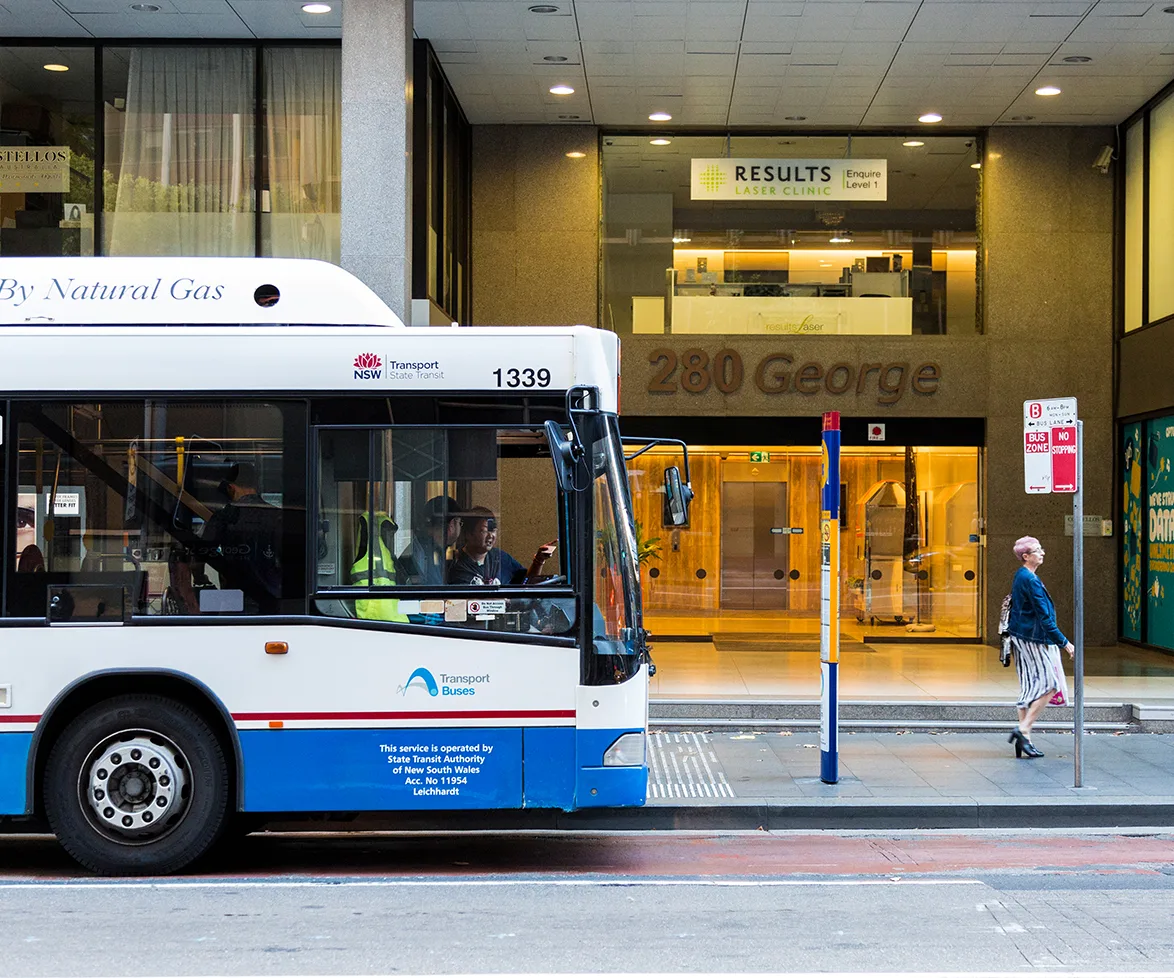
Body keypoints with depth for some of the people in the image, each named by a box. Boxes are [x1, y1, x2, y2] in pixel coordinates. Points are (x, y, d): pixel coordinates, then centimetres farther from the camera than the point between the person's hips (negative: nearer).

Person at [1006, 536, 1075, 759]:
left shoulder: (1021, 576, 13)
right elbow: (1044, 616, -20)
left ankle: (1023, 735, 11)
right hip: (1033, 639, -10)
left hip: (1022, 637, 10)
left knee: (1030, 687, 11)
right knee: (1049, 684, -4)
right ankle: (1023, 729, -7)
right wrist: (1064, 642, -17)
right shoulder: (1030, 580, -19)